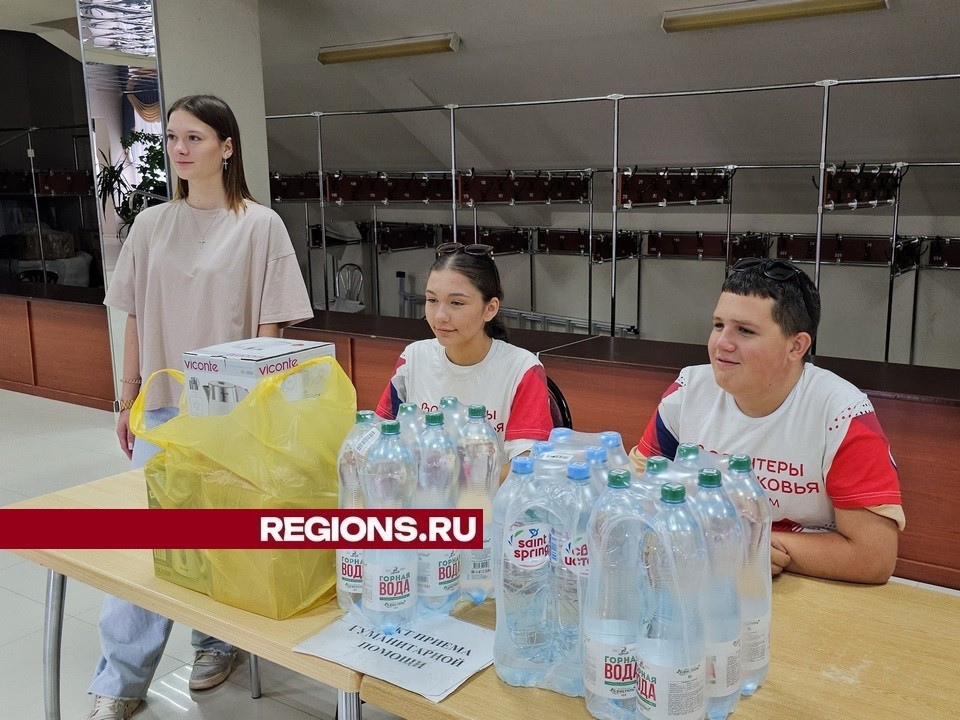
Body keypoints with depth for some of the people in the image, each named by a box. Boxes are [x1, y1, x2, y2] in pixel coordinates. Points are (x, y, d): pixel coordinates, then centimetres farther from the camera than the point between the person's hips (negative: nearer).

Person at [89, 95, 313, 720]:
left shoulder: (260, 225, -6)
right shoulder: (151, 225, 6)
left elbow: (271, 327, -5)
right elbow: (136, 319, 10)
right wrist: (128, 399, 12)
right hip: (162, 405, 3)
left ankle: (217, 641, 32)